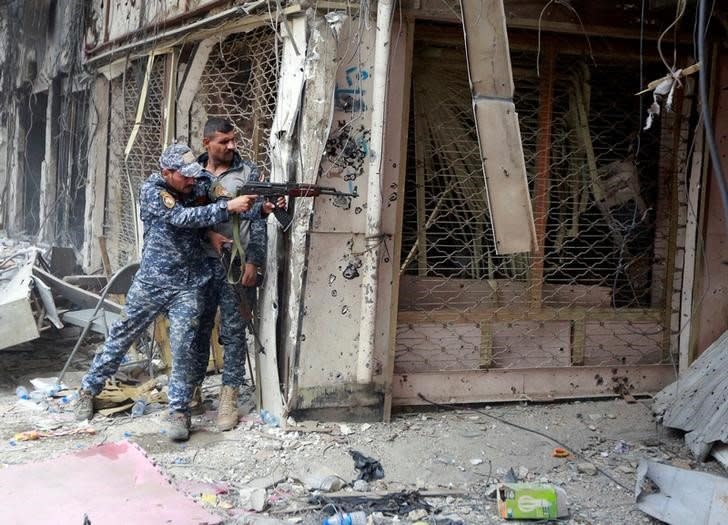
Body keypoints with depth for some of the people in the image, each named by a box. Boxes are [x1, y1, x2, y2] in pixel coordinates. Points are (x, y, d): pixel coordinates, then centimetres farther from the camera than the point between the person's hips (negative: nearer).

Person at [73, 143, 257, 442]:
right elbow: (181, 218, -25)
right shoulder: (152, 191, -11)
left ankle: (179, 410, 4)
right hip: (151, 282, -2)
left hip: (189, 286, 3)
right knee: (121, 336, 9)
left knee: (184, 347, -7)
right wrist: (228, 207, -30)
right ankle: (89, 390, 27)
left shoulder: (197, 190, 3)